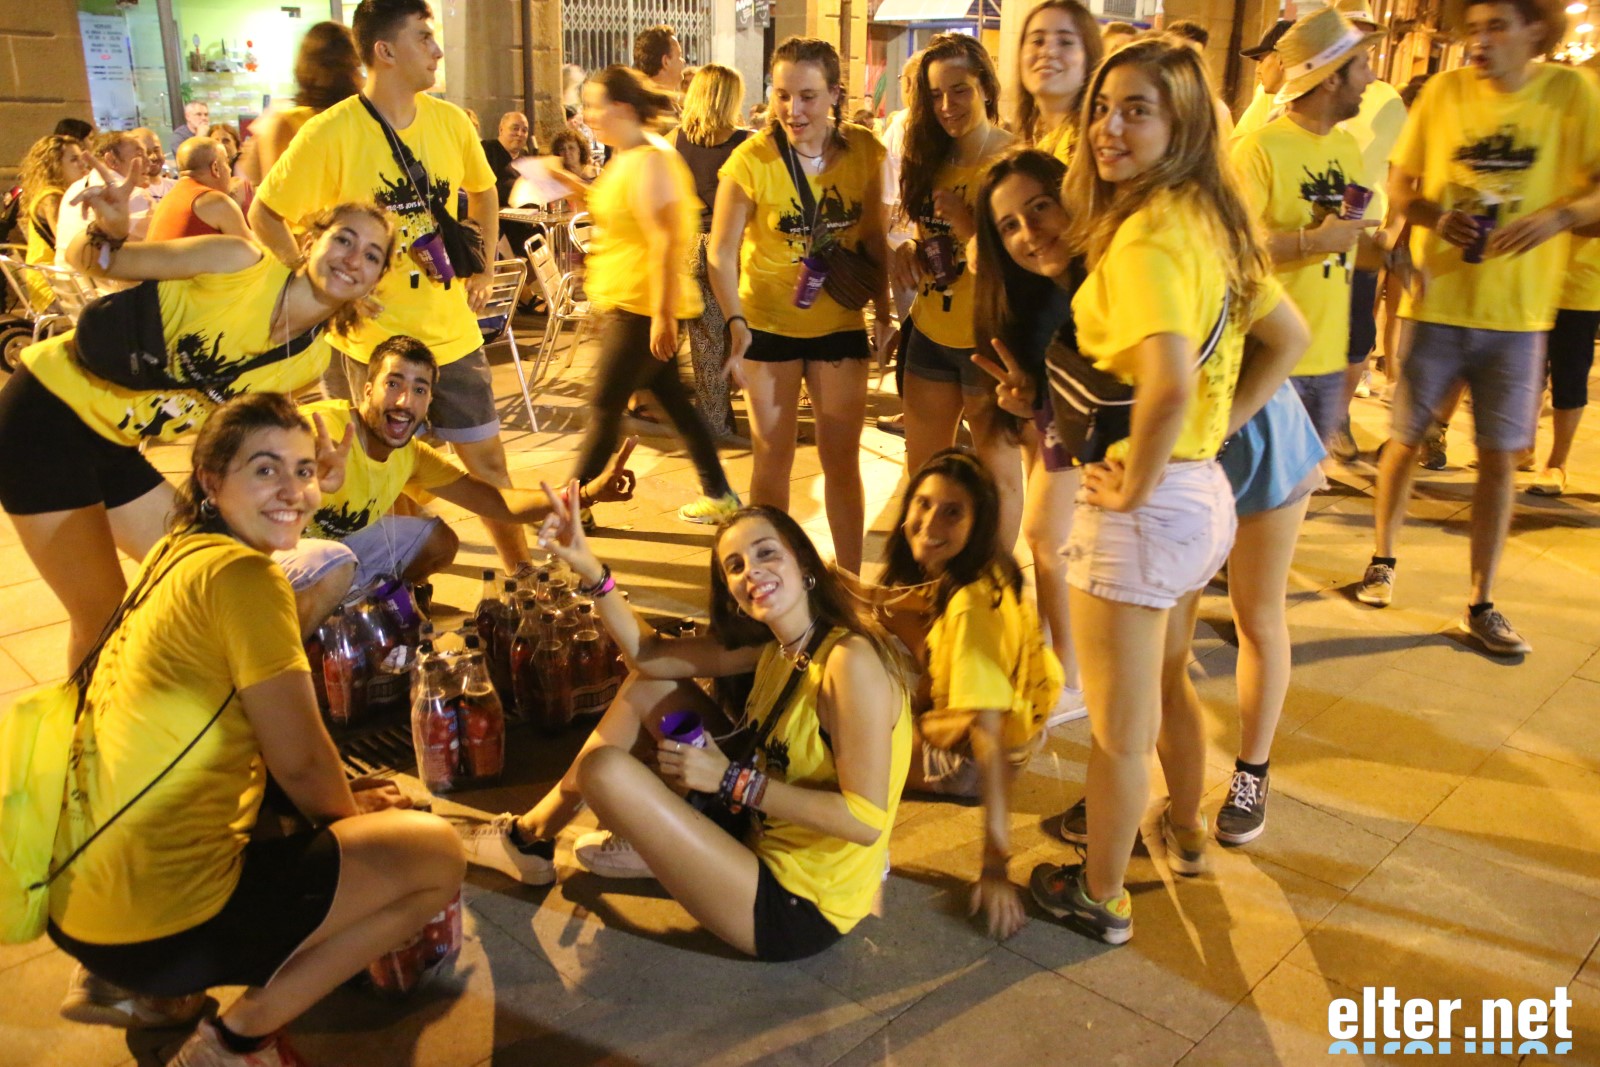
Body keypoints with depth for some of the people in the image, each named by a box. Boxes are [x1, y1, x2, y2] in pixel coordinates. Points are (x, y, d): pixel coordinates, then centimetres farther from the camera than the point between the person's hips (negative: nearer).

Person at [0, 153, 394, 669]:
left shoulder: (311, 360, -2)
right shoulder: (238, 263, -19)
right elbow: (89, 263, -12)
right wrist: (108, 231, -35)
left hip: (114, 446, 7)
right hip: (49, 412, -7)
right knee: (104, 616, -3)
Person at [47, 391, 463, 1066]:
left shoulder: (174, 555, 10)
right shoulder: (240, 573, -17)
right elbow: (300, 761, -14)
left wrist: (342, 805, 17)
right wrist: (354, 815, 5)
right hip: (158, 923, -9)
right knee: (435, 853, -2)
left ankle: (117, 979, 22)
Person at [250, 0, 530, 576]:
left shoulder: (450, 121, 1)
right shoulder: (331, 133, -13)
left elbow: (483, 191, 19)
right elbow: (264, 215, -6)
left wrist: (484, 269, 12)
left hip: (452, 331, 4)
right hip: (371, 339, -4)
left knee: (487, 458, 11)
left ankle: (523, 572, 26)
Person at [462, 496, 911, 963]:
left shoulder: (849, 659, -23)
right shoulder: (776, 646, 2)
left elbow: (865, 820, -27)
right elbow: (648, 653, 4)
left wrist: (732, 780, -24)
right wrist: (589, 569, -8)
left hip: (799, 909, -9)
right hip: (765, 838, 9)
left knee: (605, 767, -17)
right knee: (647, 685, 8)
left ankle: (532, 838, 18)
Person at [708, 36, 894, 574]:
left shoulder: (864, 151, -6)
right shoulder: (752, 160, -15)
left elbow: (873, 236, 5)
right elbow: (721, 251, -14)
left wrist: (884, 309, 4)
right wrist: (735, 322, -27)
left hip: (839, 324, 2)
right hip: (767, 324, -2)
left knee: (842, 459, 9)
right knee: (773, 457, 9)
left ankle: (850, 582, 23)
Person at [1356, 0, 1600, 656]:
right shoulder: (1444, 91, 0)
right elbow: (1398, 187, 4)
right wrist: (1439, 216, -16)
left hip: (1518, 311, 0)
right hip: (1436, 299, 0)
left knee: (1500, 456, 3)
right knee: (1406, 437, 8)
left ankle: (1481, 604, 14)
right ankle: (1383, 561, 30)